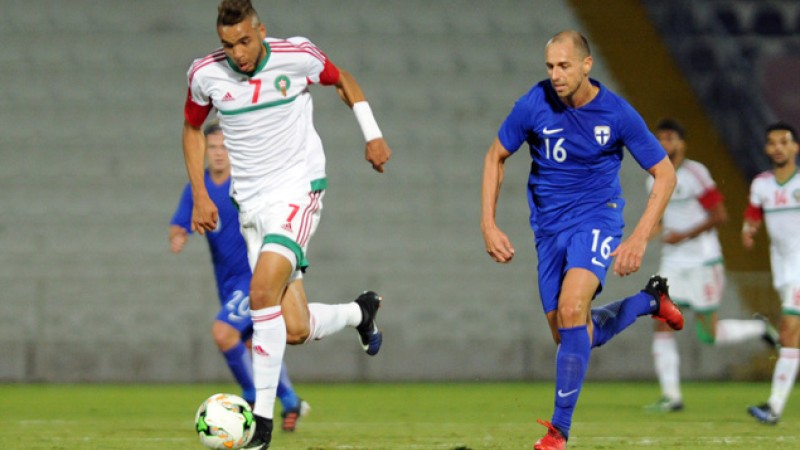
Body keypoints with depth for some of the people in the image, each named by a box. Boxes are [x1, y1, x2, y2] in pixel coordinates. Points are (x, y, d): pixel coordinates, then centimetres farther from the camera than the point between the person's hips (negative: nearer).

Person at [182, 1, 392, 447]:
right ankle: (360, 311, 33)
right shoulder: (206, 74, -4)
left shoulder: (297, 56, -9)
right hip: (252, 205, 4)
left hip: (299, 189, -4)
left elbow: (343, 80, 12)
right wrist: (200, 195, 8)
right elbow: (192, 128, 15)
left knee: (263, 290, -26)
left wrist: (373, 135, 5)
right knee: (295, 330, -2)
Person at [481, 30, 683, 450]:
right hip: (549, 227, 4)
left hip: (596, 216, -4)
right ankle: (649, 300, 37)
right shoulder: (533, 105, -11)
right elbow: (496, 157, 6)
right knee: (570, 337, 8)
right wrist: (489, 225, -3)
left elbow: (664, 173, -5)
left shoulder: (617, 113, -14)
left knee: (572, 309, -28)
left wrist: (639, 238, -15)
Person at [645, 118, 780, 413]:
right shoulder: (654, 179, 10)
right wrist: (658, 228, 2)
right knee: (662, 326, -8)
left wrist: (684, 236, -19)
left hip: (703, 263, -6)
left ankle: (758, 328, 24)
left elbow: (720, 215, -13)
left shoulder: (695, 173, -12)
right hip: (673, 264, 6)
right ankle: (671, 396, -5)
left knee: (709, 336, -3)